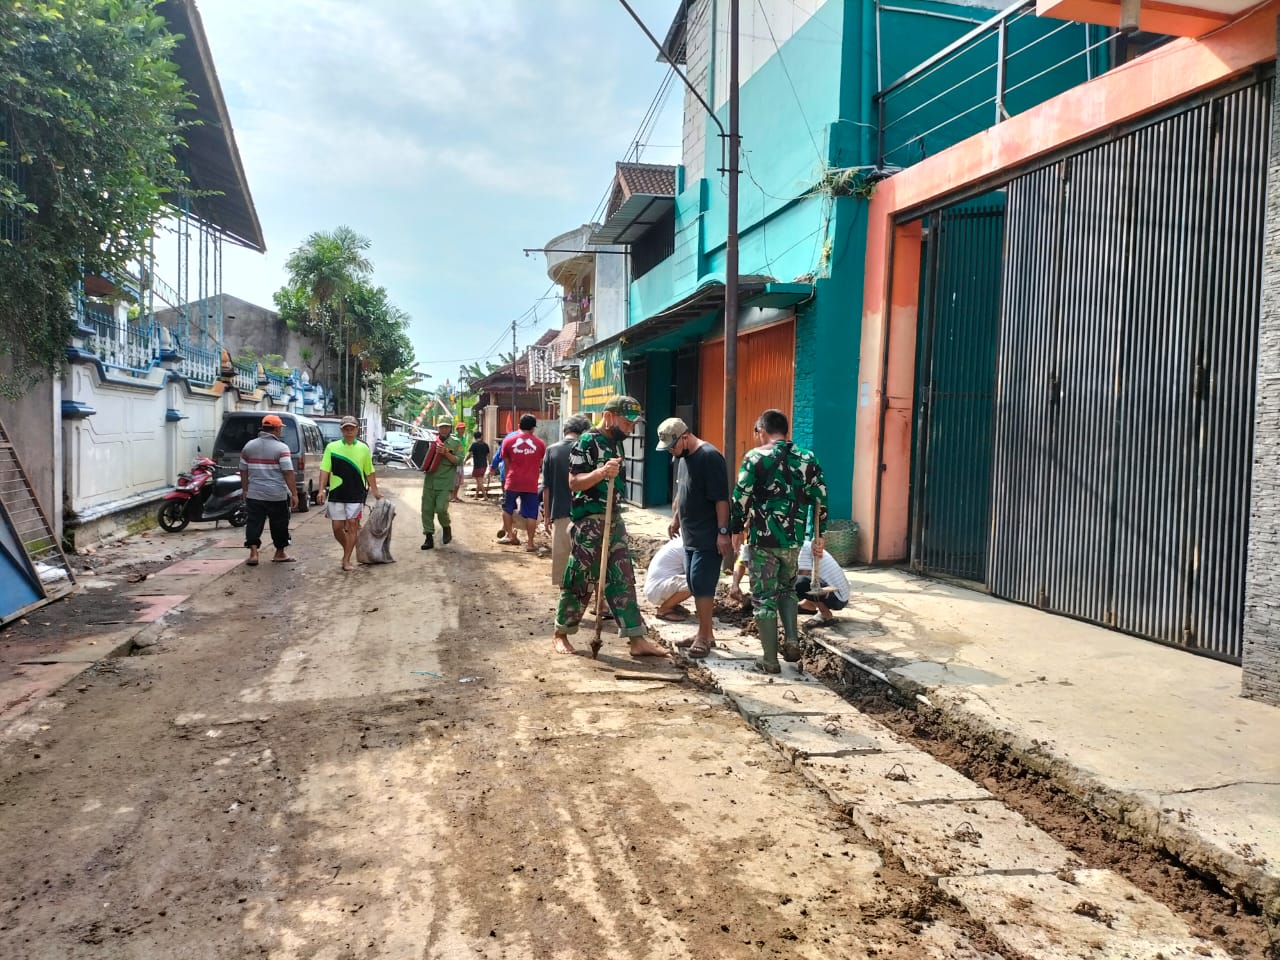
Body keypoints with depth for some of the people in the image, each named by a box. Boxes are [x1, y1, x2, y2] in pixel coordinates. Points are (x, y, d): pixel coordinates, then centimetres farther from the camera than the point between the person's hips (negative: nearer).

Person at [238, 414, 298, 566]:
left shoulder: (249, 446, 7)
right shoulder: (281, 448, -10)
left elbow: (243, 471, 13)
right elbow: (288, 473, -15)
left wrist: (245, 489, 24)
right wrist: (294, 494, -13)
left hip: (254, 495, 4)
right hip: (277, 496, -4)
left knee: (254, 523, 6)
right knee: (279, 525, 9)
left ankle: (253, 553, -5)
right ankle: (279, 554, 20)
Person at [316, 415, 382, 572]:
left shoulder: (363, 448, 3)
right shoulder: (332, 447, 0)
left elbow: (369, 472, 9)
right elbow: (325, 470, -1)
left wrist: (376, 492, 9)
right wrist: (322, 490, -11)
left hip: (356, 495, 0)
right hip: (336, 494, 0)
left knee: (352, 526, -2)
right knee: (337, 527, 4)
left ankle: (347, 560, 6)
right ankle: (347, 550, 29)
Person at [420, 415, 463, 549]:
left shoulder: (456, 442, 1)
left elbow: (459, 460, -6)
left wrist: (446, 453, -17)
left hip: (445, 482, -4)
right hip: (429, 480, 4)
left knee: (440, 508, -14)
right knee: (427, 509, 1)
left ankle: (446, 527, 16)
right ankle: (429, 537, 11)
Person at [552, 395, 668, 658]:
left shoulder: (616, 443, 13)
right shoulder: (587, 442, -12)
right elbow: (574, 483, -17)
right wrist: (602, 472, -31)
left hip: (614, 519, 8)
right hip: (589, 521, -8)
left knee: (623, 580, 6)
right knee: (580, 580, 1)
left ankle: (637, 640, 8)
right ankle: (560, 634, 17)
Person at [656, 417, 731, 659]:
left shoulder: (710, 456, -17)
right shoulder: (684, 457, 12)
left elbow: (721, 498, -20)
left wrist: (723, 532, -21)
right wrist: (676, 518, 25)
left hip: (709, 538, -9)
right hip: (691, 536, 9)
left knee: (701, 584, -8)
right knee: (696, 585, 12)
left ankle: (704, 636, 0)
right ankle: (704, 633, 21)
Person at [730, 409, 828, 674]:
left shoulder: (755, 457, -8)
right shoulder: (808, 459, 4)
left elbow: (740, 499, -9)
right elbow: (820, 499, 7)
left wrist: (735, 532, 3)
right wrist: (818, 535, 16)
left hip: (763, 540, -4)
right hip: (794, 539, 4)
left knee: (764, 598, 6)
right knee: (787, 589, 26)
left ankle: (770, 660, 9)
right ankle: (792, 639, 10)